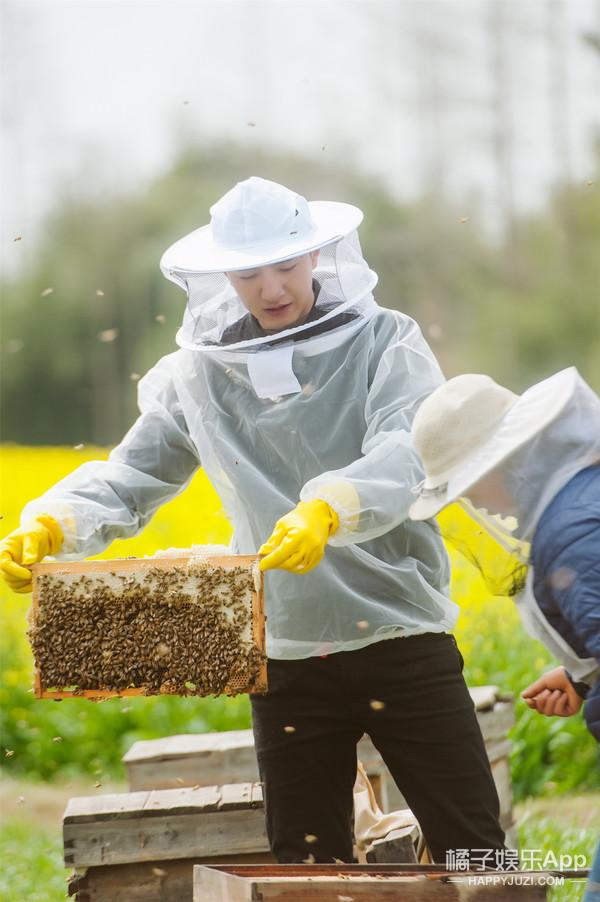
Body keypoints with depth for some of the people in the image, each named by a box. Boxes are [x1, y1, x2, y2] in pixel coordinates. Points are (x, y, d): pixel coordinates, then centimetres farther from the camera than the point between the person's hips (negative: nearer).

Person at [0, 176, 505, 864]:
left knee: (475, 853, -2)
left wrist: (329, 509, -39)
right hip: (287, 657, 3)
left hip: (404, 643, -3)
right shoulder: (199, 374, 7)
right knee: (305, 869, 9)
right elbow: (130, 477, 3)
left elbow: (408, 453, -19)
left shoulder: (385, 343, -2)